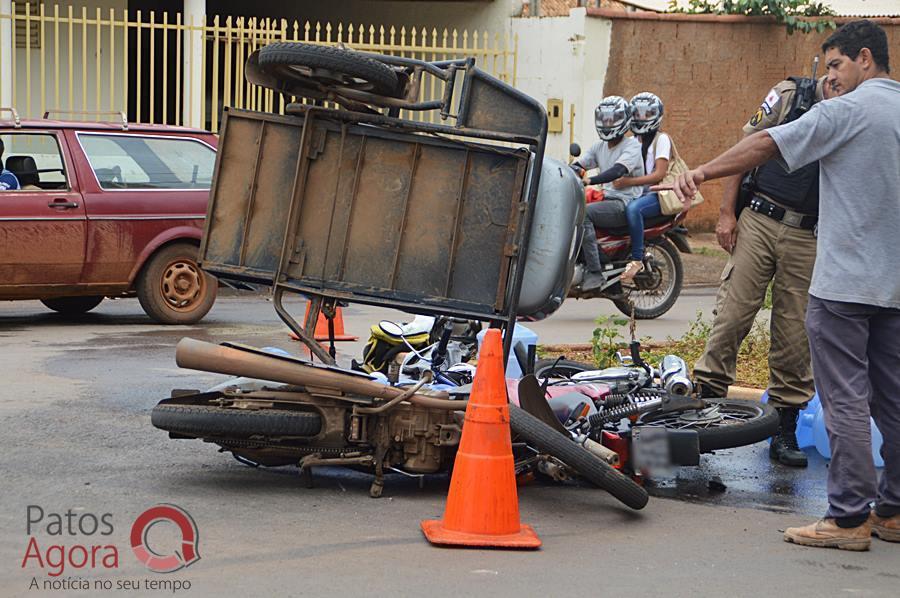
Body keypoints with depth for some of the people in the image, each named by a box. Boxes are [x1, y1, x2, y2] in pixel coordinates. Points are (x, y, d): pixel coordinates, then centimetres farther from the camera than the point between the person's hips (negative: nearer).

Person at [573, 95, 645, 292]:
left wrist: (590, 180, -40)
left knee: (583, 213, -31)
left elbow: (618, 170, -25)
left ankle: (595, 273, -33)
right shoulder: (600, 146, 18)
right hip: (606, 198, 8)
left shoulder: (632, 146, -7)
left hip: (625, 201, -8)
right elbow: (578, 165, 11)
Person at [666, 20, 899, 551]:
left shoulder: (847, 111, -10)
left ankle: (850, 517, -4)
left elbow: (768, 146, -12)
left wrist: (701, 173, -5)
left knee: (846, 400, -4)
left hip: (846, 282, -7)